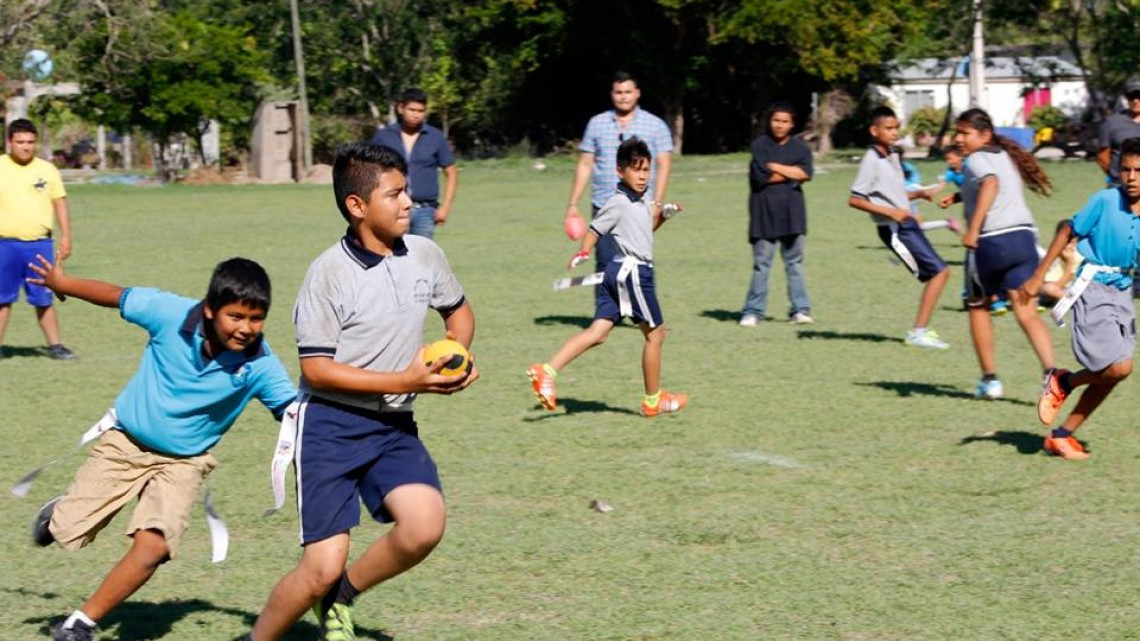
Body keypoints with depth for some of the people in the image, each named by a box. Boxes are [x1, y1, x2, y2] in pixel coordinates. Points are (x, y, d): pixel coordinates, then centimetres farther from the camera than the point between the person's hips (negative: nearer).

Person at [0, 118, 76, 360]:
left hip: (40, 243, 1)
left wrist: (66, 237, 4)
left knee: (44, 298, 2)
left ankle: (55, 345, 7)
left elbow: (60, 204, 11)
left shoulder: (47, 170, 7)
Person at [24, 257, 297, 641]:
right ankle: (60, 512, 44)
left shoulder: (260, 365, -22)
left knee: (152, 546, -20)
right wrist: (61, 283, 6)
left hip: (183, 461, 0)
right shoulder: (172, 314, -24)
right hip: (126, 442, 0)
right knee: (68, 532, 4)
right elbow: (116, 297, -9)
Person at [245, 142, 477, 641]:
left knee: (425, 525, -21)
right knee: (322, 568, -10)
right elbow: (316, 370, -14)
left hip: (393, 426, 5)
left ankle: (341, 596, 6)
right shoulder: (329, 273, -14)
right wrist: (404, 382, -19)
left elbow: (458, 309, 22)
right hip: (331, 426, -5)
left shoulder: (425, 256, 1)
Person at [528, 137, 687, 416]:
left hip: (619, 273, 9)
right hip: (632, 270, -9)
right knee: (655, 334, 4)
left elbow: (646, 227, 32)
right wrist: (583, 253, -23)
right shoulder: (618, 203, -10)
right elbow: (595, 229, -9)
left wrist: (662, 215, 15)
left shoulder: (641, 201, 17)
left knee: (596, 333, 0)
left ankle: (546, 371, -11)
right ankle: (653, 399, 15)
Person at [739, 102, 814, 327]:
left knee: (795, 262, 6)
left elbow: (805, 173, -8)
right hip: (764, 212, -2)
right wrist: (791, 173, -6)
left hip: (792, 213, 3)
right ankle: (753, 311, 3)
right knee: (761, 264, -1)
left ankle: (800, 309, 11)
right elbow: (761, 176, -13)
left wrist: (775, 167, -10)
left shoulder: (800, 147, 8)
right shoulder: (760, 145, -1)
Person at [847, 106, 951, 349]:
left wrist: (918, 194, 8)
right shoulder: (871, 161, -13)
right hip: (895, 229, -9)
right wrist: (889, 212, -25)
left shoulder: (892, 157, 14)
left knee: (937, 273, 12)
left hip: (908, 224, 9)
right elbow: (854, 199, -18)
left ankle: (921, 329, 20)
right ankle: (919, 331, -8)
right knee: (939, 271, -11)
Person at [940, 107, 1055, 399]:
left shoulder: (976, 160, -3)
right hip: (1024, 235, 6)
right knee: (1027, 313, -2)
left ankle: (990, 379, 19)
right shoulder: (1004, 155, 22)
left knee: (978, 307, 16)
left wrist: (973, 230, -30)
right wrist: (958, 196, 28)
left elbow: (990, 184, -25)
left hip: (991, 241, -6)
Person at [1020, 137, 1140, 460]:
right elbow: (1068, 232, -4)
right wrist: (1037, 278, -3)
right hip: (1093, 289, -6)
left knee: (1108, 377, 7)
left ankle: (1062, 435, 21)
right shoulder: (1105, 201, -13)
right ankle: (1063, 381, 9)